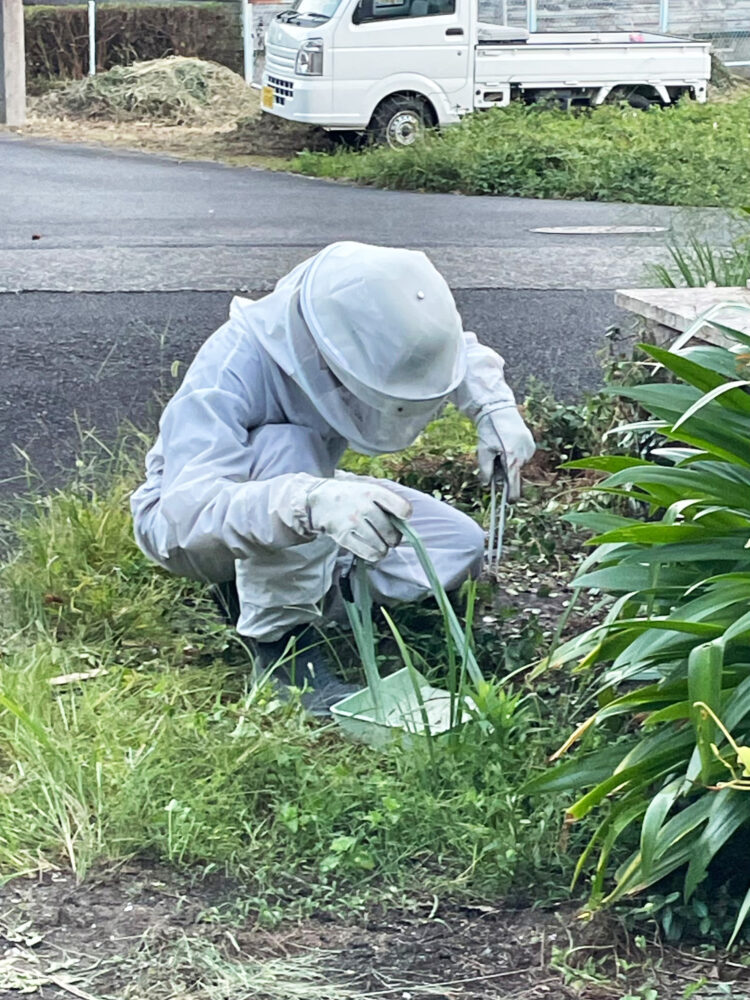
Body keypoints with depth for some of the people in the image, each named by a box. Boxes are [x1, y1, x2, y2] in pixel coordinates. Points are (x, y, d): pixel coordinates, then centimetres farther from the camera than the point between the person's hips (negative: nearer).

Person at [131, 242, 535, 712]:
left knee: (460, 549, -11)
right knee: (287, 447, -39)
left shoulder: (375, 344, -19)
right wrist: (311, 501, -68)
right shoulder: (231, 369, -38)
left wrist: (496, 410, -20)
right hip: (185, 525, -6)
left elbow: (464, 351, 2)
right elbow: (189, 507, -51)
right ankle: (280, 642, -26)